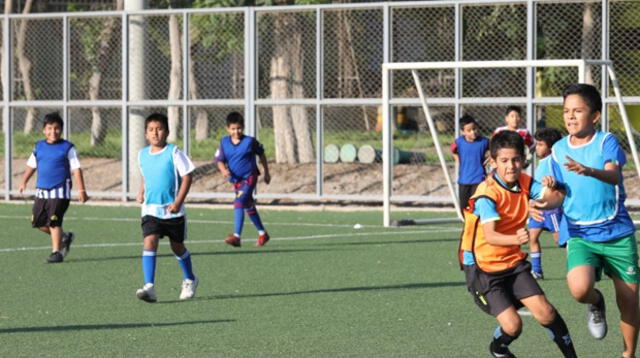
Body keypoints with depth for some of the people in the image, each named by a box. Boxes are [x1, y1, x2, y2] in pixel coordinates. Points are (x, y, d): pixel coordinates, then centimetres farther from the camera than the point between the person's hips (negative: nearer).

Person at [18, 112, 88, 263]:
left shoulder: (67, 148, -4)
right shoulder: (39, 147, 9)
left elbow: (76, 169, -5)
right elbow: (31, 166, 20)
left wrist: (81, 190, -11)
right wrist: (24, 182, 8)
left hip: (60, 191, -6)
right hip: (42, 191, 6)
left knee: (54, 222, -10)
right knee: (38, 222, 7)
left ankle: (56, 252, 1)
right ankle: (64, 237, 27)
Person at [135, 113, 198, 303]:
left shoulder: (173, 152, -9)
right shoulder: (142, 155, 5)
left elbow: (187, 176, -9)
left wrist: (178, 202, -17)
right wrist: (141, 192, 6)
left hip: (173, 211, -3)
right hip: (150, 209, 3)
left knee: (177, 246, 13)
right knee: (149, 242, -17)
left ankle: (189, 280, 38)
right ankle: (149, 287, -24)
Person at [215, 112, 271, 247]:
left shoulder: (250, 141, -10)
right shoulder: (224, 142, -1)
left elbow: (261, 155, 5)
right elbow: (220, 160, 2)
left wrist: (266, 173, 12)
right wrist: (223, 170, -21)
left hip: (249, 177, -6)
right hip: (236, 180, 6)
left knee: (239, 203, -23)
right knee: (249, 207, 18)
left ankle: (236, 236, -27)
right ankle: (262, 234, 35)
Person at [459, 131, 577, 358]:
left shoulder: (525, 183, -3)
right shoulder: (487, 194, -24)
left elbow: (556, 198, -7)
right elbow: (490, 236, -37)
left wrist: (550, 190, -29)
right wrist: (515, 239, -56)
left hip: (513, 262, 5)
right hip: (483, 266, -5)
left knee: (544, 312, -9)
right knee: (512, 325, -12)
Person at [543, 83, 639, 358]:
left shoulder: (606, 142, -8)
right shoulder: (558, 150, 4)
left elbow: (614, 175, -28)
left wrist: (589, 171, -48)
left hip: (617, 233, -1)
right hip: (580, 235, 1)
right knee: (580, 288, -26)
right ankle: (596, 304, 10)